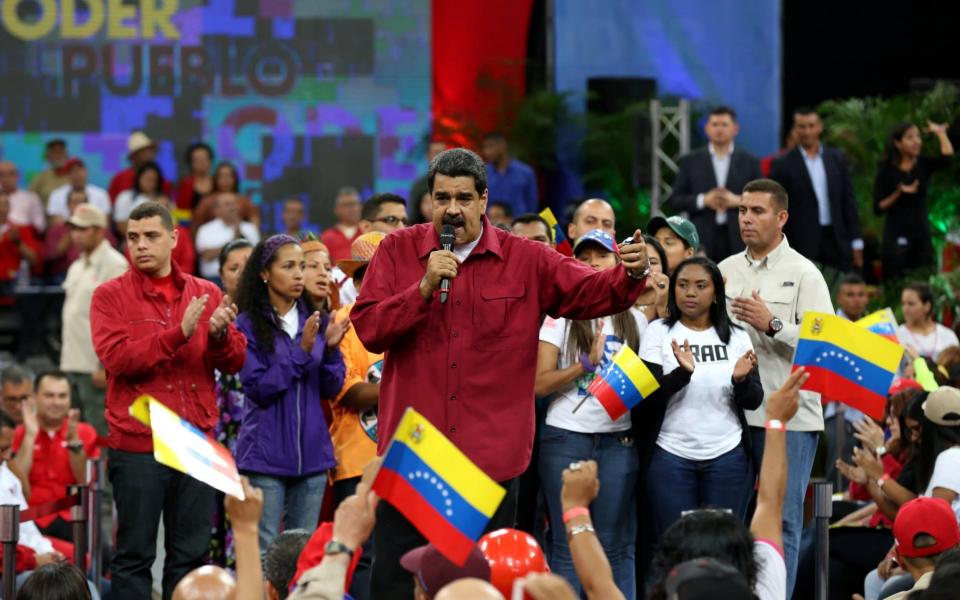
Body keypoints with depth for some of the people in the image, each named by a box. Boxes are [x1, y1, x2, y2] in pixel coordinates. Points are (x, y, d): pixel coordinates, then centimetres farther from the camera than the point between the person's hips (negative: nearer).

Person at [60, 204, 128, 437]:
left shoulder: (114, 266, -9)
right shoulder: (77, 267, 19)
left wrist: (105, 365, -19)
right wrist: (65, 361, 16)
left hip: (96, 367, -9)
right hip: (72, 366, 9)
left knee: (98, 434, -9)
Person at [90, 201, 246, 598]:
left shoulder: (206, 294, 11)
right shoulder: (110, 296, 2)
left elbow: (235, 362, 6)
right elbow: (116, 358, -13)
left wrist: (220, 334, -16)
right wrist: (179, 334, -20)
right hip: (137, 448, -3)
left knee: (191, 555, 6)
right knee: (134, 555, -2)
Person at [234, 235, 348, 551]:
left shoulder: (314, 321, 9)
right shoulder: (249, 325, -4)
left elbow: (331, 388, 6)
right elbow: (258, 388, -12)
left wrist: (331, 349, -11)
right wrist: (301, 351, -17)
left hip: (311, 451, 5)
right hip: (266, 452, -5)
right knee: (264, 551, -5)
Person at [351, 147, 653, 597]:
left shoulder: (526, 261, 2)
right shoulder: (398, 250, 2)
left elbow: (595, 293, -2)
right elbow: (367, 329, -5)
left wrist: (632, 275, -22)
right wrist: (423, 288, -17)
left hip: (491, 457, 0)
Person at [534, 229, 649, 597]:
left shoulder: (635, 319, 12)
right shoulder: (561, 316, 2)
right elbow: (539, 384, -6)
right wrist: (587, 363, -14)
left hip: (619, 441, 2)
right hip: (566, 440, -2)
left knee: (616, 543, 0)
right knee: (568, 543, -2)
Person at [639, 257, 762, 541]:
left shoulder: (736, 337, 7)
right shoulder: (658, 333, 1)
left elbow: (754, 401, 4)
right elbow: (648, 397, -8)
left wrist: (741, 379, -18)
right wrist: (683, 372, -26)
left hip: (727, 457, 2)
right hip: (671, 457, -1)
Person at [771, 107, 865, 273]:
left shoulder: (837, 159, 9)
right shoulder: (783, 165, 0)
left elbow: (848, 200, 11)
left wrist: (856, 242, 6)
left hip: (836, 242, 3)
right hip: (802, 244, -3)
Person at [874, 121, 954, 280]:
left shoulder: (923, 165, 4)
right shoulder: (886, 171, -3)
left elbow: (946, 159, -16)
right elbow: (878, 208, -5)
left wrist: (941, 134, -7)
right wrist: (898, 193, -19)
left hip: (922, 234, 3)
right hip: (897, 237, -3)